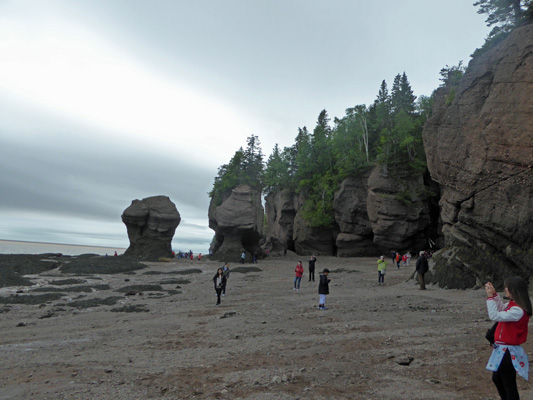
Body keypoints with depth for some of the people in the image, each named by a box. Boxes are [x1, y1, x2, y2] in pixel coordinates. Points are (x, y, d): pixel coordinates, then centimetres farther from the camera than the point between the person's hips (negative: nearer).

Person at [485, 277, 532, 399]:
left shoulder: (518, 311, -26)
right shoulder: (512, 304, 2)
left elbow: (495, 316, -27)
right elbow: (501, 308, 20)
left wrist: (490, 297, -23)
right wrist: (494, 294, 7)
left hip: (508, 351, -10)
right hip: (503, 349, 10)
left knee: (509, 385, 5)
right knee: (497, 378, 24)